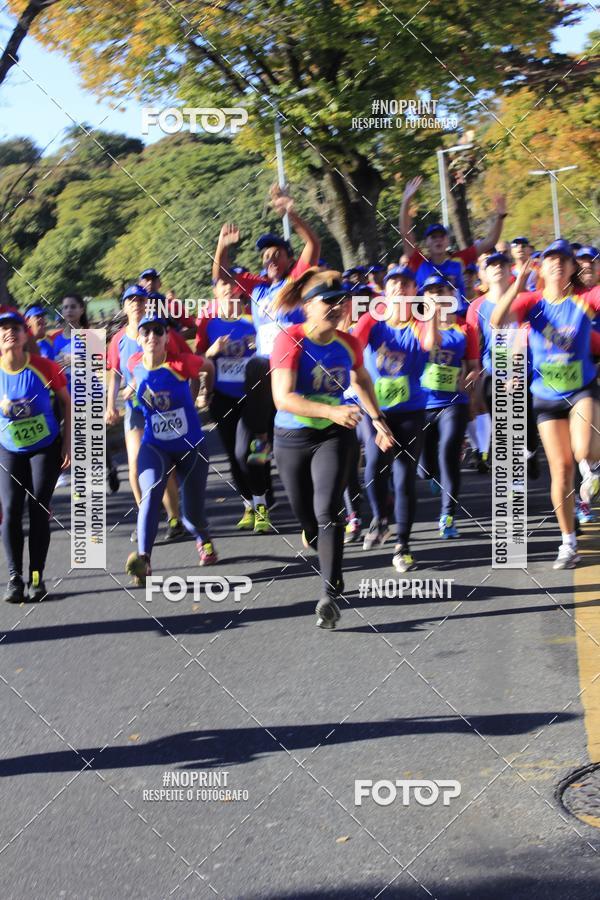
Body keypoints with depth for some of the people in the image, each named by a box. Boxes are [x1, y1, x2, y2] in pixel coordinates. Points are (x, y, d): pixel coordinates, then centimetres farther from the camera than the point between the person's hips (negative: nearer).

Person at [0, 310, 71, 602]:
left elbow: (66, 402, -3)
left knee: (38, 510, -3)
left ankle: (37, 578, 6)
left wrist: (68, 442, -6)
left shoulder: (44, 367, -14)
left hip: (46, 449, -1)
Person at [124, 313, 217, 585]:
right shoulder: (135, 364, -5)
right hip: (154, 446, 1)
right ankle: (143, 560, -34)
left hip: (191, 446, -1)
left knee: (193, 515, 6)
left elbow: (209, 367, 5)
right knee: (150, 494, -28)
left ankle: (204, 540, 44)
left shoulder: (180, 363, -16)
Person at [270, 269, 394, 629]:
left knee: (328, 511, -18)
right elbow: (283, 398, -26)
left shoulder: (349, 344, -3)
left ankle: (331, 595, -17)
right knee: (307, 517, 11)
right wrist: (332, 412, -36)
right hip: (293, 438, -1)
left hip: (335, 436, 1)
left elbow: (362, 380, 20)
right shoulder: (290, 341, -16)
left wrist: (377, 418, 18)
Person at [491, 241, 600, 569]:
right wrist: (516, 286, -31)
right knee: (561, 473, 3)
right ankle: (568, 543, 17)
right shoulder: (532, 301, -3)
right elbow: (497, 321, -20)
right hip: (547, 397, 1)